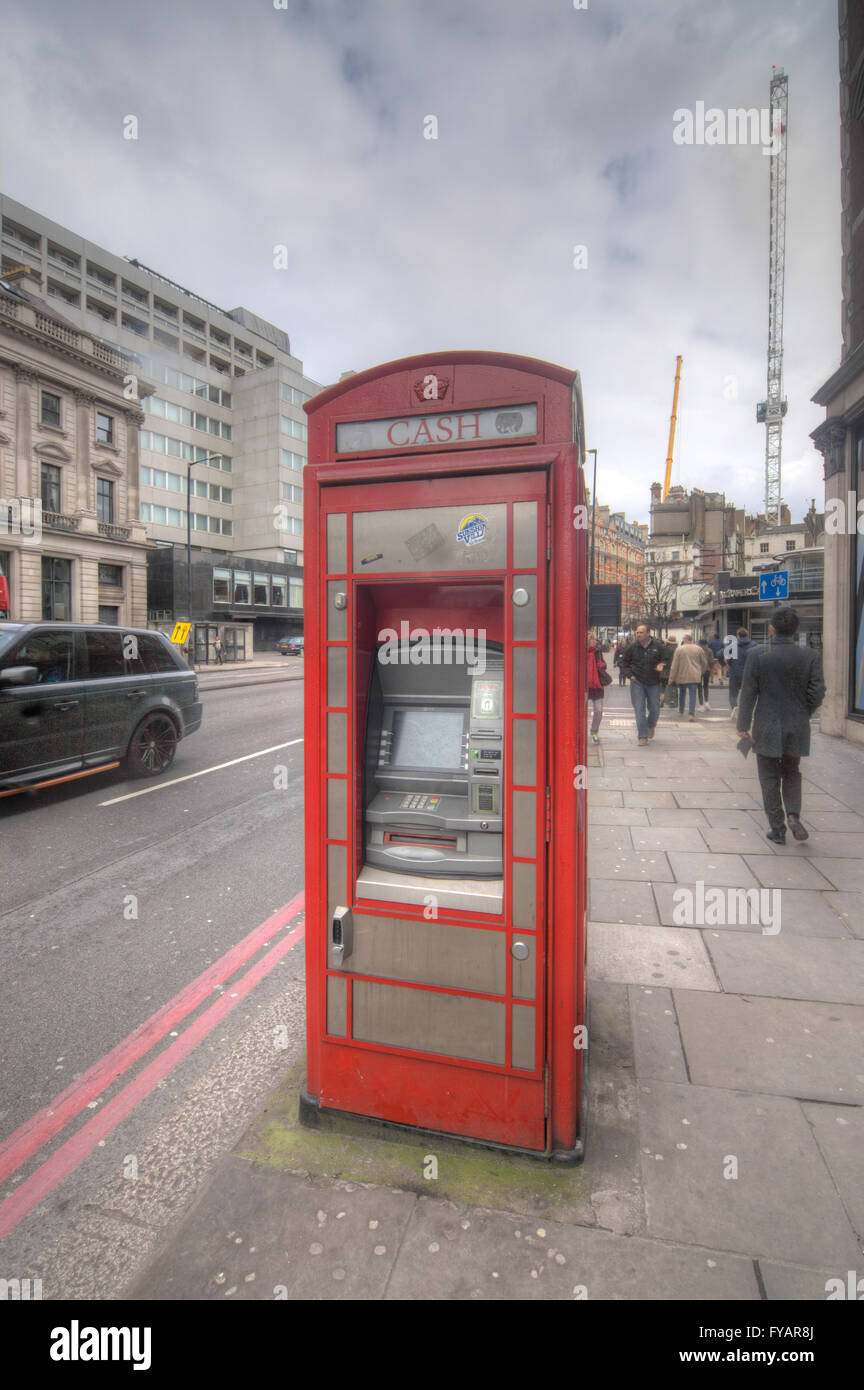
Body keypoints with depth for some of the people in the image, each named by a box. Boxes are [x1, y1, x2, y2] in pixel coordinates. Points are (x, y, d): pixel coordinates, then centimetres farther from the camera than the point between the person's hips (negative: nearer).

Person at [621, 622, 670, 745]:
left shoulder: (658, 646, -5)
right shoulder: (632, 646, -2)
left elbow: (667, 659, 6)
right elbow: (624, 662, 11)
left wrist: (661, 665, -13)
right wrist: (630, 674, 0)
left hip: (653, 683, 0)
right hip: (637, 683, 0)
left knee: (654, 709, 9)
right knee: (639, 709, -5)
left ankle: (651, 726, 41)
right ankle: (643, 736, 1)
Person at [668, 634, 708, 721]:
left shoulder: (679, 649, -5)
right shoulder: (698, 649, 3)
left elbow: (674, 665, -6)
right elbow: (705, 662, 10)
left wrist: (671, 677, -1)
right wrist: (701, 672, 25)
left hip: (682, 676, -1)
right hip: (695, 677, 1)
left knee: (682, 694, 17)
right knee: (693, 695, 0)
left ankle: (681, 712, 26)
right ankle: (692, 714, -10)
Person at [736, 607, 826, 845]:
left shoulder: (758, 656, -10)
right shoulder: (810, 656, -5)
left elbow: (748, 693, -8)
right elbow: (817, 693, -4)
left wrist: (742, 726, -1)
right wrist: (803, 714, 14)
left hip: (767, 729, -2)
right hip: (797, 728, 2)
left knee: (770, 780, 10)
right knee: (792, 774, 22)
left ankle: (777, 828, 15)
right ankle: (793, 815, 4)